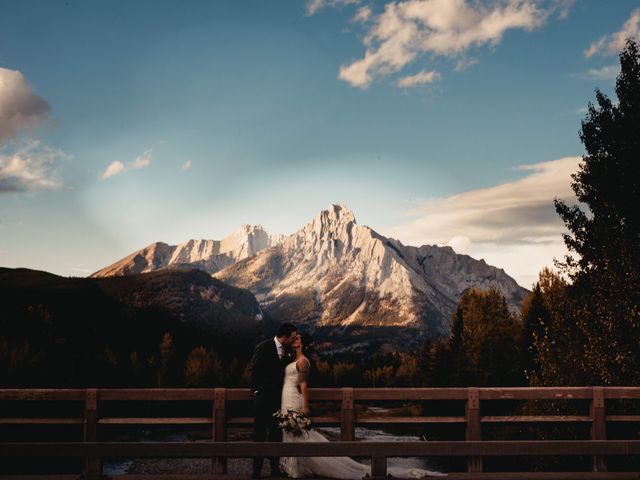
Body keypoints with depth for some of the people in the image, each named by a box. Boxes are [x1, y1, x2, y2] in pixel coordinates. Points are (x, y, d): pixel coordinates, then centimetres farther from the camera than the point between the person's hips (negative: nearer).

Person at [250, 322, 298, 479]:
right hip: (263, 397, -5)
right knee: (260, 433, 1)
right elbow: (254, 371, -7)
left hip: (278, 397, 5)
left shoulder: (287, 350, 5)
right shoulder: (263, 347, -11)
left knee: (276, 434, 8)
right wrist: (256, 391, -9)